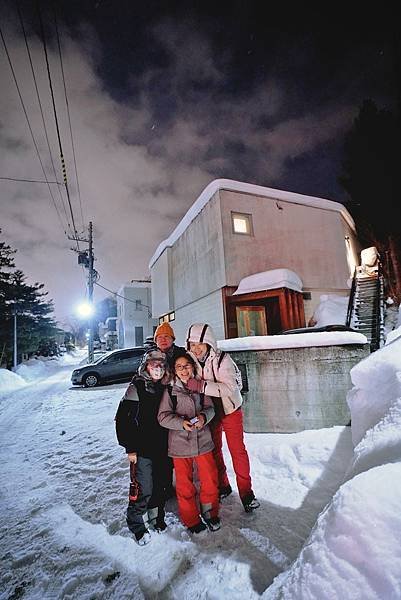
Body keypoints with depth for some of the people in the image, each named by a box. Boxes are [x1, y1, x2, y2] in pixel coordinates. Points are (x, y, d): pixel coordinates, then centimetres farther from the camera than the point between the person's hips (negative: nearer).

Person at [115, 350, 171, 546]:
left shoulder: (165, 388, 2)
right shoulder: (136, 388, -13)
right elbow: (122, 419, -12)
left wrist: (170, 445, 11)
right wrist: (130, 448, -11)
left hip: (163, 447, 5)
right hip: (142, 448, -5)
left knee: (161, 485, 17)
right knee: (144, 489, 1)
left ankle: (156, 517, 40)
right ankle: (137, 524, 25)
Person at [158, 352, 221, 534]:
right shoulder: (170, 390, -7)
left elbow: (210, 407, 3)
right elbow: (163, 416, -9)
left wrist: (203, 417, -19)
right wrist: (182, 423, -24)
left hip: (203, 440, 2)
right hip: (180, 444, -2)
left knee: (210, 479, 12)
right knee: (185, 484, 12)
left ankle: (210, 513, 38)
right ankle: (192, 519, 35)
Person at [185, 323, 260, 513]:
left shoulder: (222, 359, -27)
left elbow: (229, 388, -37)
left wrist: (200, 385, -44)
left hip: (230, 410, -4)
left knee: (237, 450, 4)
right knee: (214, 450, 17)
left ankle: (246, 492, 22)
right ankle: (222, 486, 38)